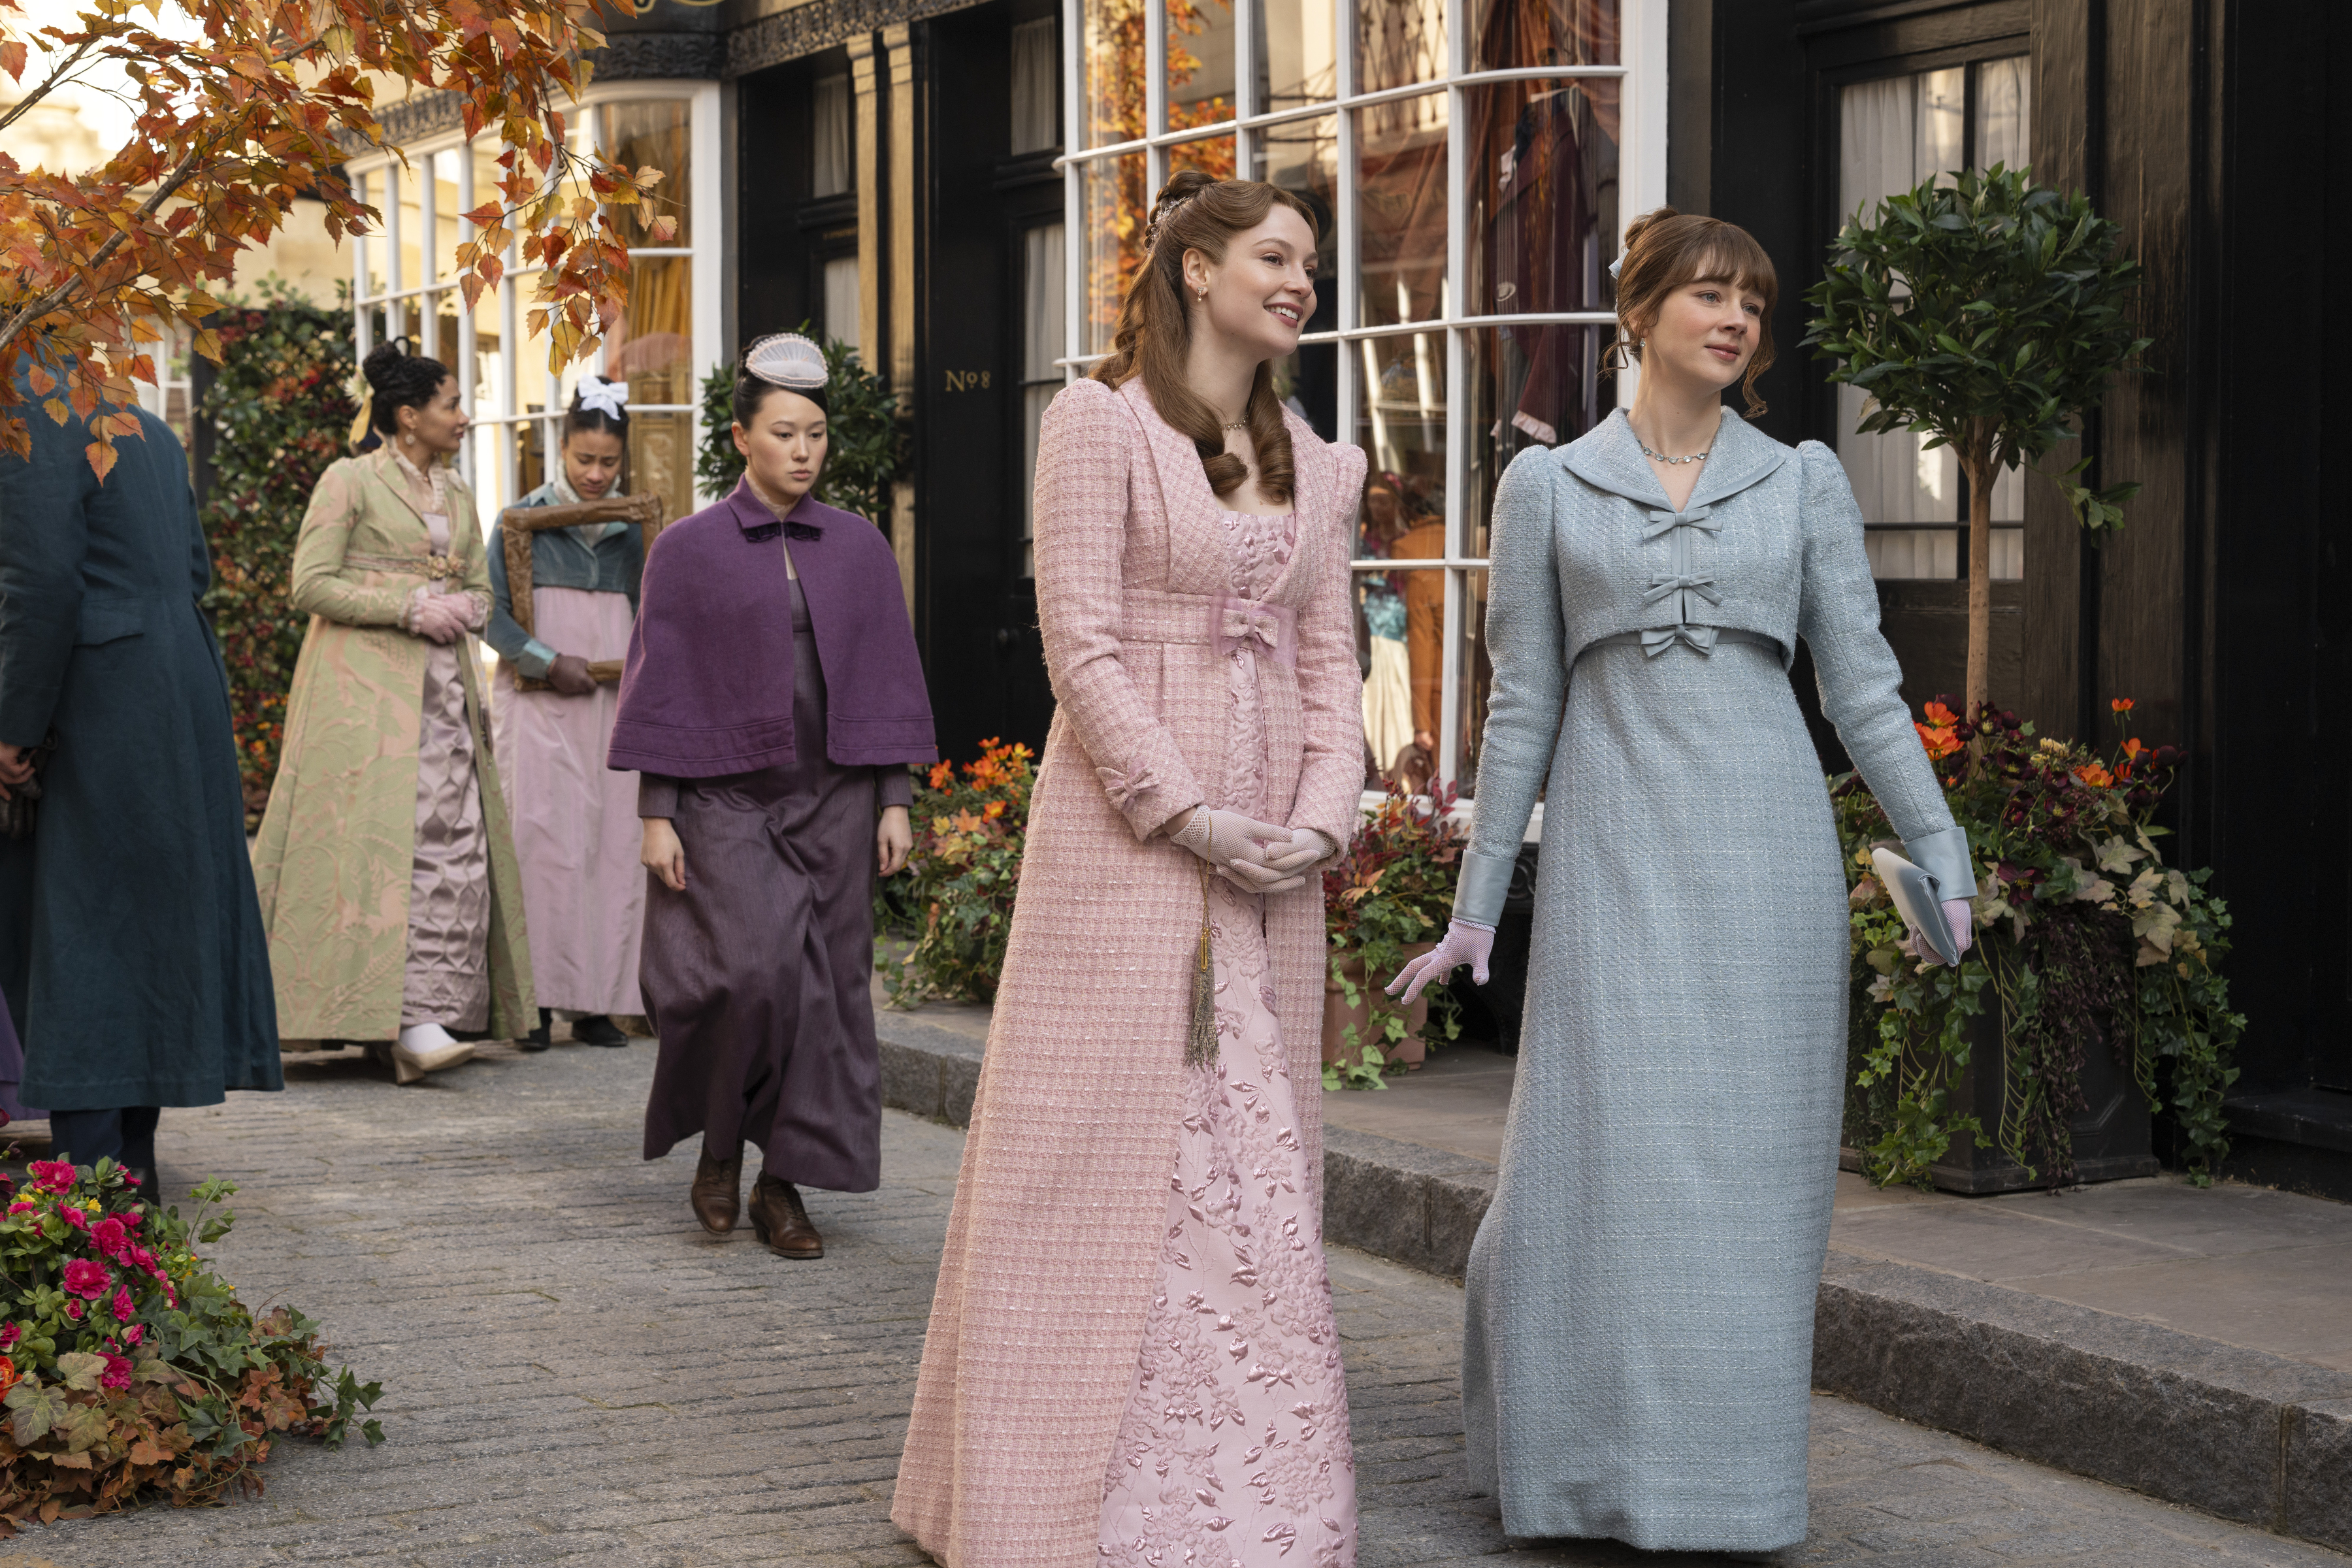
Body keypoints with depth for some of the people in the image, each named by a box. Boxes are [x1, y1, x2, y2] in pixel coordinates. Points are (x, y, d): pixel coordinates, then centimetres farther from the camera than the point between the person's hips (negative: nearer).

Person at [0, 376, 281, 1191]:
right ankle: (131, 1152, 20)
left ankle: (88, 1170, -5)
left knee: (73, 918, -4)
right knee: (156, 907, 13)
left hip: (94, 710, -9)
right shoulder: (149, 430, 15)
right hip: (186, 691, 9)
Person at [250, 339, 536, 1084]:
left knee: (453, 842, -2)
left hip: (442, 686, 7)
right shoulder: (350, 481, -2)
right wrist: (409, 609, -14)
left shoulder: (458, 495, 17)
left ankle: (435, 1012, 0)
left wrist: (463, 610, -1)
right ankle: (402, 1018, -20)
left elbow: (481, 590, 22)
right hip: (364, 684, -7)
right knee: (384, 836, -15)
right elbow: (311, 583, -8)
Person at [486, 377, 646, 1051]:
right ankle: (539, 1002, -8)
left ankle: (597, 1003, 3)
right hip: (543, 709, -4)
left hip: (613, 709, 4)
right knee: (547, 845, -10)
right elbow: (492, 613, -2)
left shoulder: (630, 530, 13)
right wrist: (552, 662, -12)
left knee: (613, 845, -1)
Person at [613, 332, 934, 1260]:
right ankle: (718, 1144, 8)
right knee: (752, 973, -17)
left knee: (827, 989, 0)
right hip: (726, 800, -3)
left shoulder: (860, 549, 7)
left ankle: (784, 1183, 10)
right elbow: (661, 687, -1)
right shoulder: (689, 549, 0)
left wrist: (895, 801, 2)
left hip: (832, 801, 3)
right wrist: (656, 814, -6)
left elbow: (889, 681, 9)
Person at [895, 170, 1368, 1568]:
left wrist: (1321, 816, -4)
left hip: (1272, 860, 6)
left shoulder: (1318, 463, 15)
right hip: (1126, 830, -6)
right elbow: (1081, 642, -10)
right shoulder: (1101, 420, -4)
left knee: (1254, 1164, 8)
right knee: (1112, 1151, -2)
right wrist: (1188, 813, -16)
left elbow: (1330, 661, 13)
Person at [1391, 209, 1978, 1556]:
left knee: (1751, 1165, 2)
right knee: (1603, 1159, -4)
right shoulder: (1548, 485, 7)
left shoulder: (1804, 481, 9)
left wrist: (1944, 857, -2)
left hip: (1766, 845, 1)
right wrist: (1477, 906, 6)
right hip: (1614, 849, -1)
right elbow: (1525, 705, 8)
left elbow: (1865, 686, 8)